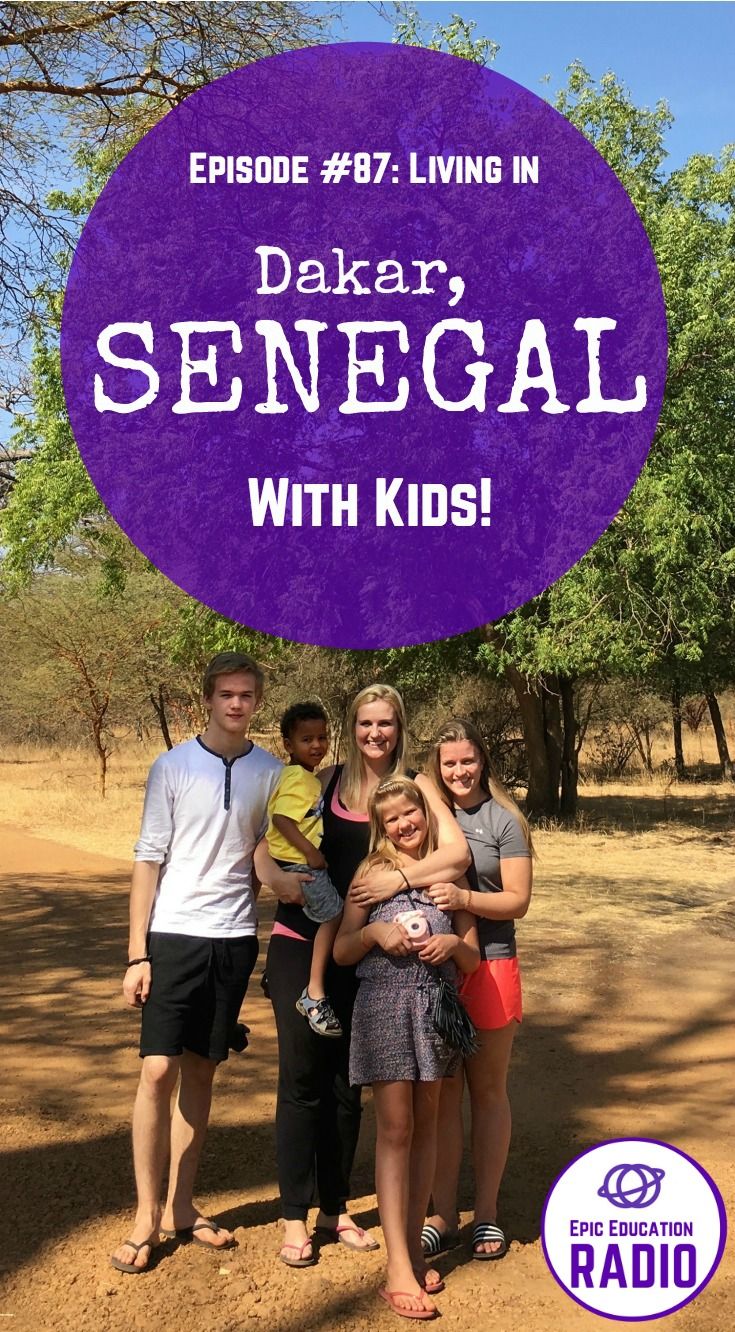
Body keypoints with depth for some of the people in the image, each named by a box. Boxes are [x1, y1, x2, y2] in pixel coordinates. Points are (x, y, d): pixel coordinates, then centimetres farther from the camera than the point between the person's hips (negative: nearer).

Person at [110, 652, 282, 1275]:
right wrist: (137, 954, -5)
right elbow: (148, 860, -3)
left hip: (234, 937, 2)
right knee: (158, 1070, -5)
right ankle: (147, 1216, 9)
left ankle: (181, 1206, 24)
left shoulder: (270, 772, 3)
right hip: (174, 935, -2)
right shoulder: (174, 766, -3)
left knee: (201, 1072, 11)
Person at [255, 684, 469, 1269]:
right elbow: (266, 849, -2)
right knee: (301, 1077, 1)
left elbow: (458, 853, -16)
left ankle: (336, 1208, 26)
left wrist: (397, 878, -29)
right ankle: (294, 1218, 13)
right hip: (301, 942, 0)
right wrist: (281, 879, -23)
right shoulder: (325, 781, 2)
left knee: (347, 1082, 11)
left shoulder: (414, 786, -1)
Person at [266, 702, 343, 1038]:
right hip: (299, 865, -11)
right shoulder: (299, 778, -17)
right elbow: (281, 818, -27)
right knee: (333, 913, -14)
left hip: (305, 863, 11)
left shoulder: (306, 777, 15)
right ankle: (314, 994, -11)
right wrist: (310, 851, -27)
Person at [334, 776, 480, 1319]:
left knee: (425, 1125, 9)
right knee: (395, 1128, -5)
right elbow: (342, 950, 2)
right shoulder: (374, 871, 2)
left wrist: (453, 944, -11)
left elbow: (473, 962, 9)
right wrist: (374, 932, -15)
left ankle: (414, 1245, 21)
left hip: (436, 1008, 3)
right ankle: (399, 1269, -4)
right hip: (384, 1004, -3)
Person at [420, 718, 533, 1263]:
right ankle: (443, 1214, 17)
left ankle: (487, 1212, 22)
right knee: (442, 1093, 8)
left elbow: (518, 901, -7)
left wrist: (463, 898, -22)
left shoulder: (504, 820, -4)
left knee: (488, 1091, 10)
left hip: (489, 967, -2)